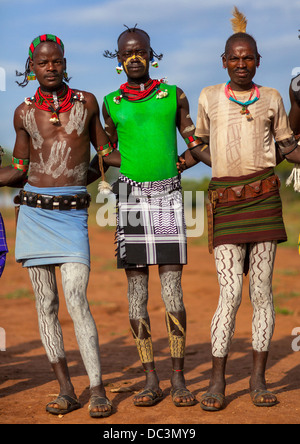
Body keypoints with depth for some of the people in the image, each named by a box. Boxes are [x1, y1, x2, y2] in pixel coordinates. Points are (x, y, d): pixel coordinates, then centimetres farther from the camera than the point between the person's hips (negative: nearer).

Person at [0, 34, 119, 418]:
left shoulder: (86, 102, 6)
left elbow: (106, 151, 18)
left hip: (72, 213, -2)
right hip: (34, 211, 2)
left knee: (76, 301, -12)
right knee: (45, 303, 3)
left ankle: (97, 389, -5)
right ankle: (65, 389, 11)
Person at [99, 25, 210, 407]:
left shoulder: (173, 96, 8)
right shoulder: (111, 103, 10)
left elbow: (196, 143, 13)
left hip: (168, 193, -1)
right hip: (130, 196, 1)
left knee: (172, 287, -4)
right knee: (136, 290, 0)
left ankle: (178, 378, 4)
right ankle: (150, 380, 7)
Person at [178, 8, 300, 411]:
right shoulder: (209, 97, 9)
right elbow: (198, 146, 19)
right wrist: (161, 171, 12)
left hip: (264, 196, 1)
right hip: (225, 200, -1)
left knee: (262, 290, 2)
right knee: (230, 292, -8)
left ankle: (258, 378, 10)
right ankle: (217, 380, 2)